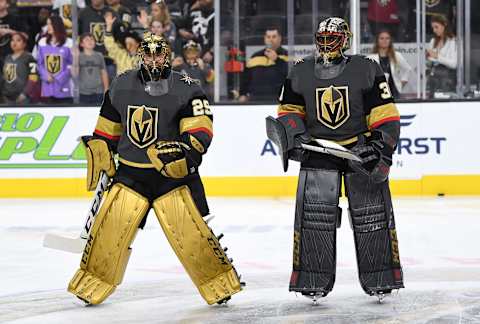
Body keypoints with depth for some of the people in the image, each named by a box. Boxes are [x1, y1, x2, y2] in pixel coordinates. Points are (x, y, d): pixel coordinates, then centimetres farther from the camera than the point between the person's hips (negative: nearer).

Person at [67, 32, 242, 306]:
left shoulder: (185, 88, -6)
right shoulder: (121, 86, 7)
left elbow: (201, 127, -14)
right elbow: (107, 129, 18)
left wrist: (189, 148, -30)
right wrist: (100, 158, 16)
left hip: (173, 173, -3)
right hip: (130, 172, 3)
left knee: (190, 230, -10)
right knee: (110, 228, -1)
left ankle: (219, 282, 5)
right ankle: (92, 284, 15)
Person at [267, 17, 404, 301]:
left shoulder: (367, 70, -6)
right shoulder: (300, 73, 3)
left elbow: (386, 115, -6)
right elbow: (289, 110, 12)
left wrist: (381, 147, -15)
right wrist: (294, 134, -7)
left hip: (360, 148, -2)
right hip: (318, 150, 2)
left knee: (373, 215, 0)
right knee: (313, 215, -4)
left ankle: (379, 278, 11)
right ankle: (314, 281, 4)